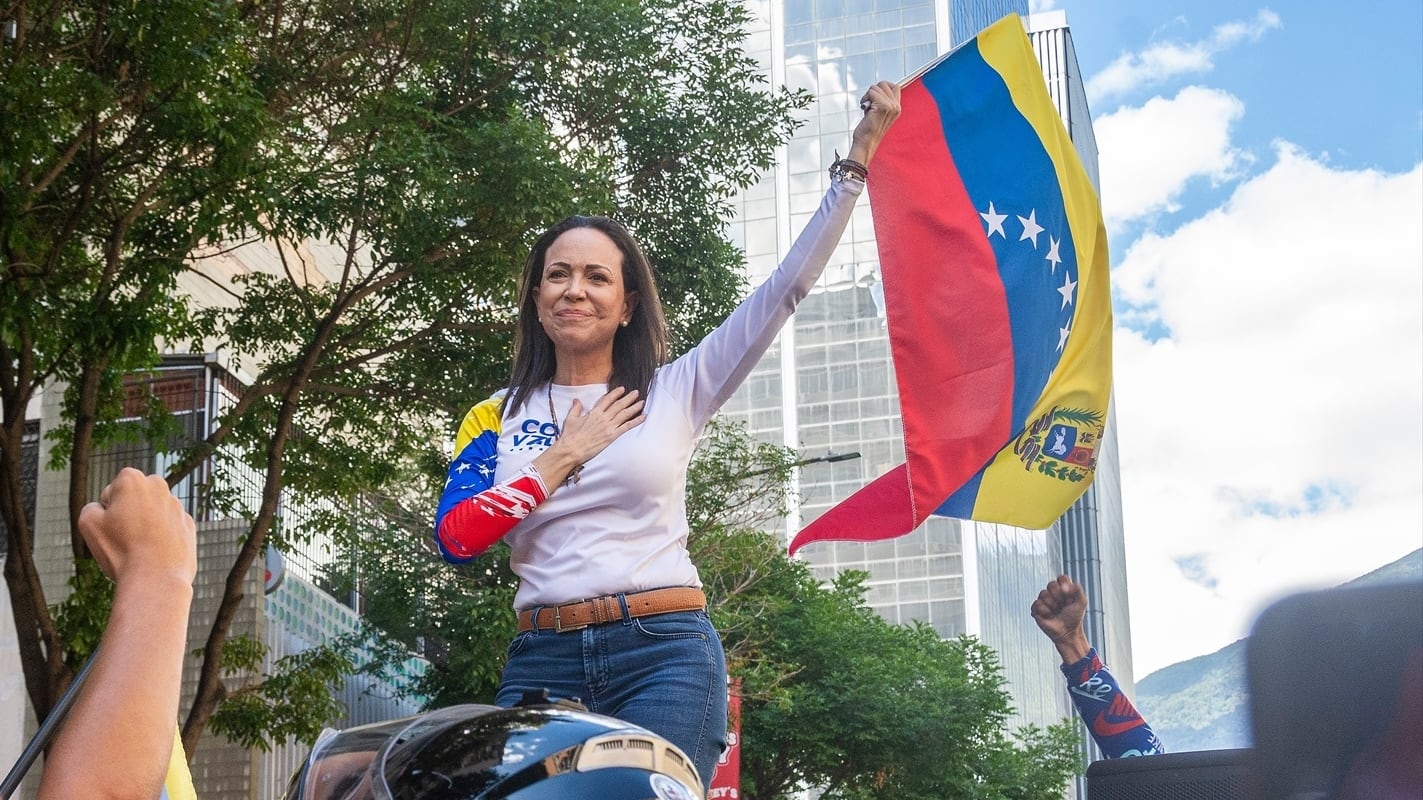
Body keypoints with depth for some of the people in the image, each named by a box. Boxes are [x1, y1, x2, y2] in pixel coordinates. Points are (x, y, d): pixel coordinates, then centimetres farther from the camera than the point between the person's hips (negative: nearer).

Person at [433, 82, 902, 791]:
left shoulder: (674, 391, 10)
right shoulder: (496, 417, 13)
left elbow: (785, 289, 5)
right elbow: (455, 537, -1)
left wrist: (856, 161, 2)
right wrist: (566, 454, -1)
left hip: (666, 656, -1)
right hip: (541, 660, 2)